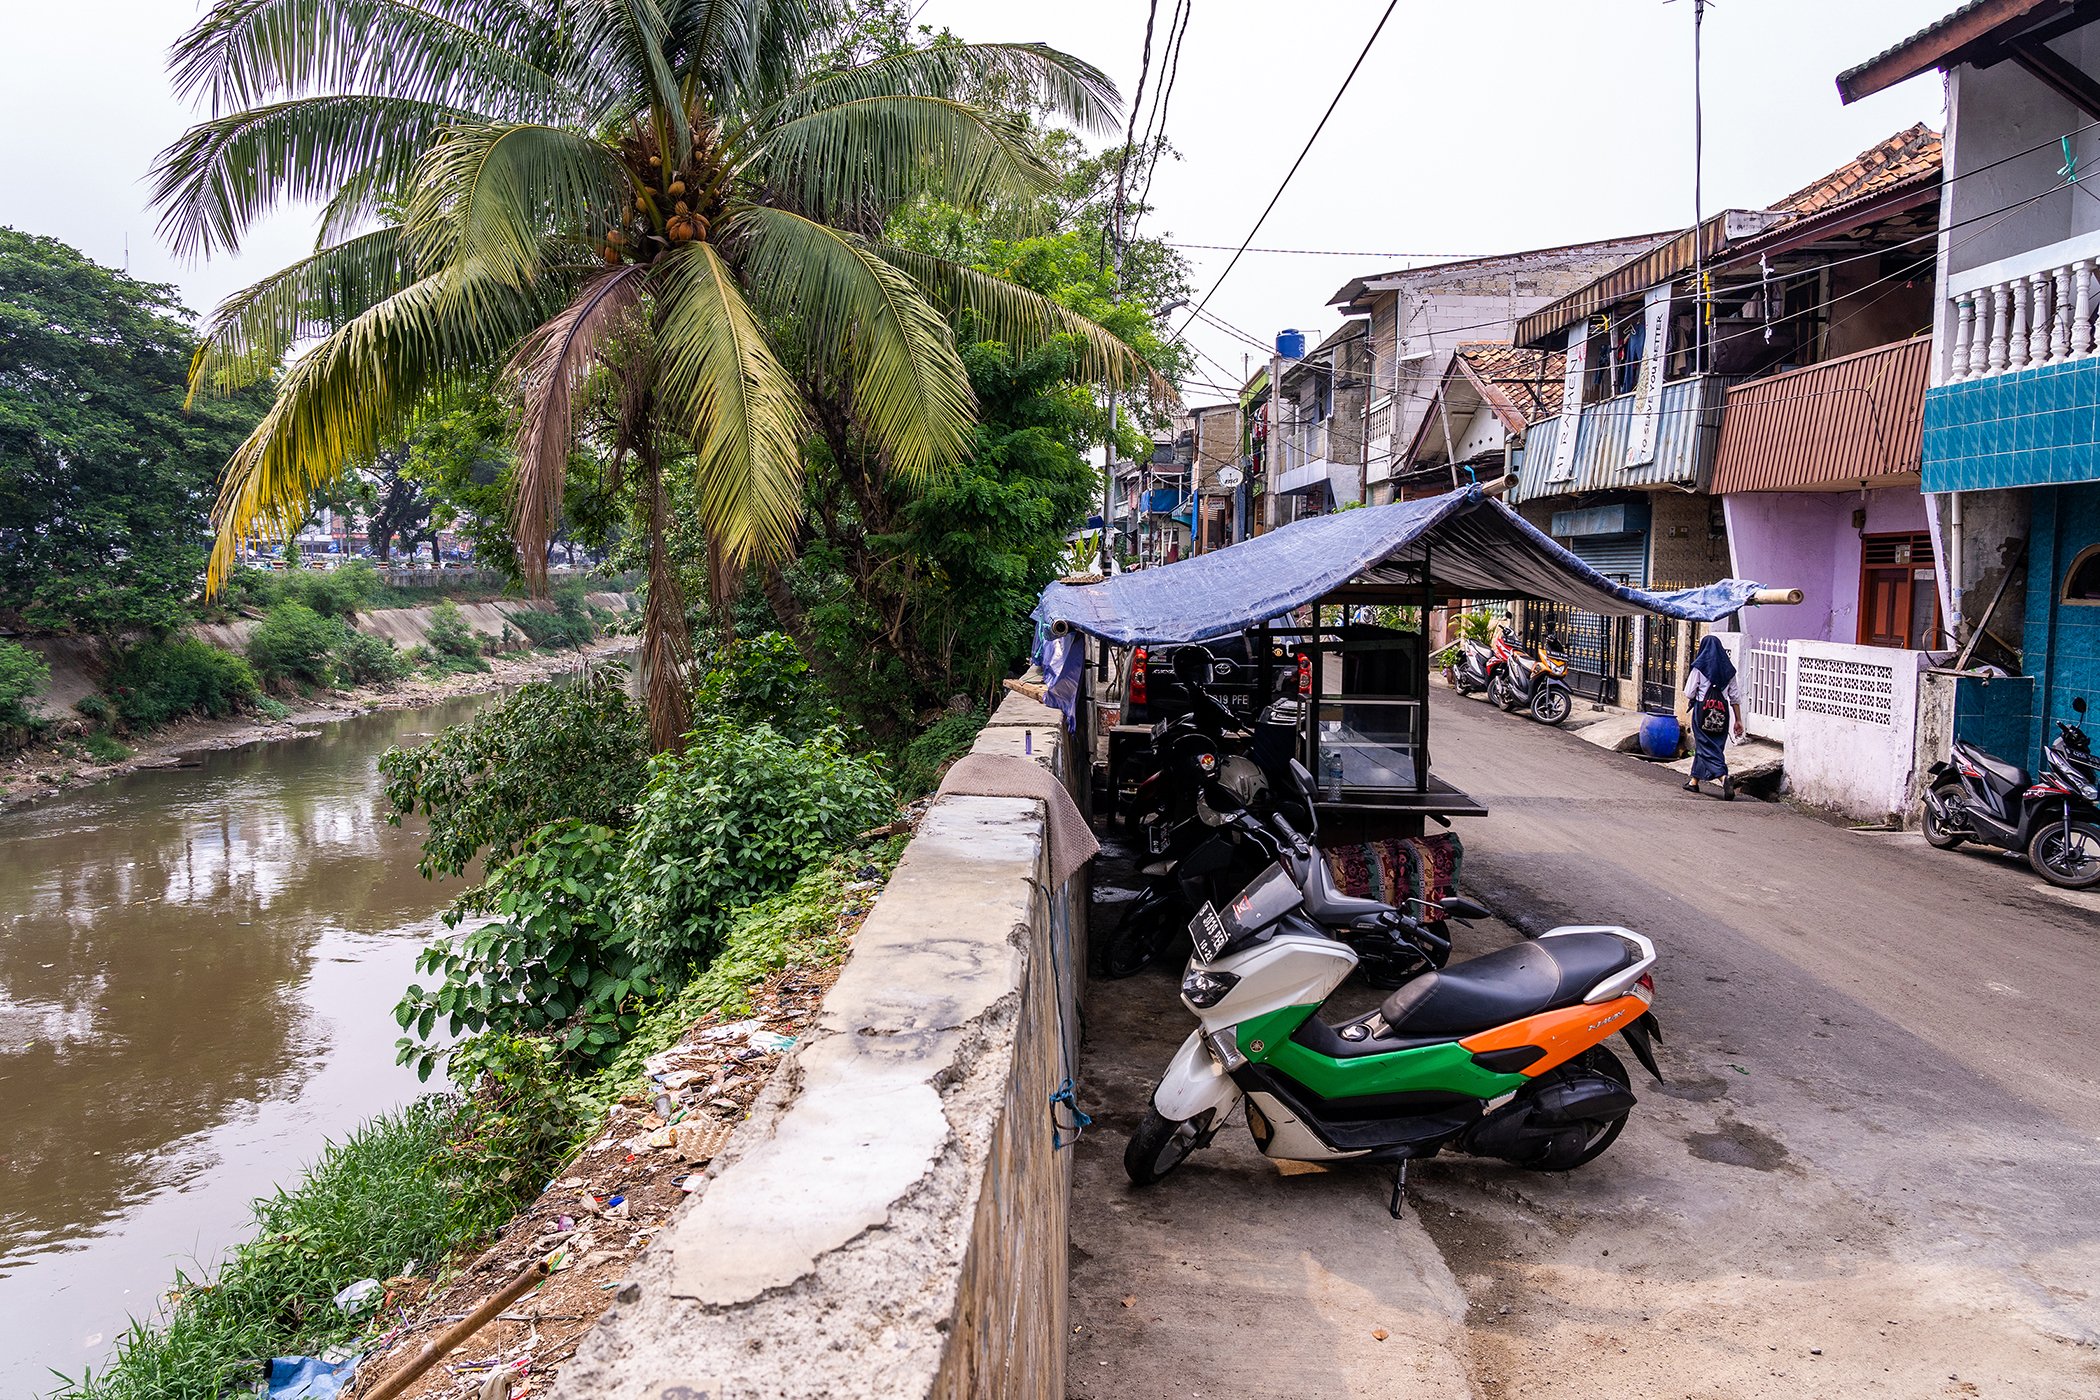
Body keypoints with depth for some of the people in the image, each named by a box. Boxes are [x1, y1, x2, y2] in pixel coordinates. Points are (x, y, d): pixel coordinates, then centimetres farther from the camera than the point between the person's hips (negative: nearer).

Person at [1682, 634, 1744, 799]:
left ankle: (1724, 777, -27)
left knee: (1707, 748, -4)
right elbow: (1735, 697, 8)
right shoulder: (1728, 668, 7)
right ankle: (1694, 781, 25)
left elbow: (1689, 694, -6)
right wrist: (1738, 720, 12)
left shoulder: (1699, 667, -5)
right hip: (1722, 714, 5)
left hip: (1703, 712, -5)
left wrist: (1687, 683, 15)